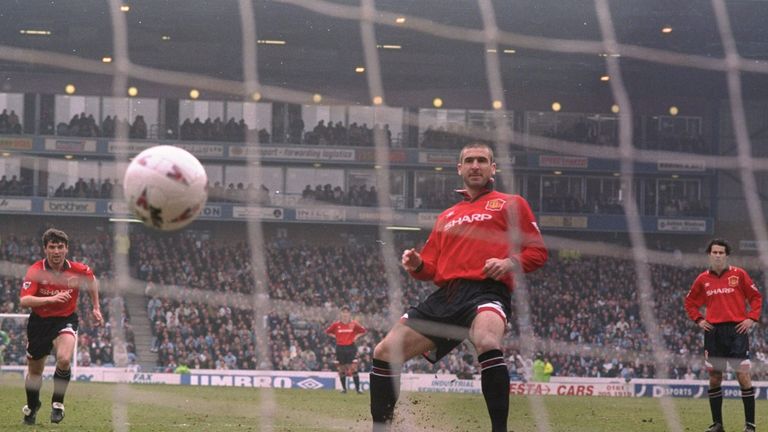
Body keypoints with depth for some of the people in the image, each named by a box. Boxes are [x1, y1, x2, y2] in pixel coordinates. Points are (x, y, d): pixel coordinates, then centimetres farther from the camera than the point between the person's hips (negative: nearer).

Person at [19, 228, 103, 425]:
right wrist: (51, 299, -42)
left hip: (65, 320, -1)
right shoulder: (35, 271, -18)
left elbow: (92, 281, 13)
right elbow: (25, 301, -29)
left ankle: (57, 402, -7)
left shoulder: (78, 270, -12)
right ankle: (32, 407, 42)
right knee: (34, 372, 13)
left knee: (64, 359, -29)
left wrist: (96, 308, 14)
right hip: (39, 321, 1)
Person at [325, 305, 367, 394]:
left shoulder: (353, 324, 0)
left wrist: (357, 336, 0)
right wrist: (335, 336, 4)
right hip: (340, 348, 2)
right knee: (341, 369, 7)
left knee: (354, 368, -11)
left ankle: (358, 388, -9)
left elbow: (364, 331, 12)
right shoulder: (336, 325, 2)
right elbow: (327, 331, 15)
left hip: (351, 347, -2)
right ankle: (344, 388, 19)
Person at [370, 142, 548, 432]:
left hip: (487, 291, -6)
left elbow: (537, 252, 8)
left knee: (487, 343, -40)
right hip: (445, 296, 6)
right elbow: (431, 268, 27)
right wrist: (417, 265, 3)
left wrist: (510, 263, -12)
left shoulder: (510, 204, 14)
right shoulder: (446, 217, 28)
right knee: (384, 352, 0)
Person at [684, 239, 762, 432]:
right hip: (713, 331, 3)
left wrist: (751, 318, -4)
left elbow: (756, 297, 7)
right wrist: (698, 320, 9)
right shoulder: (703, 279, 10)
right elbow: (690, 302, 22)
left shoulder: (738, 274, 3)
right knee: (714, 377, 4)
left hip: (737, 330, -3)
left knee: (743, 375, -9)